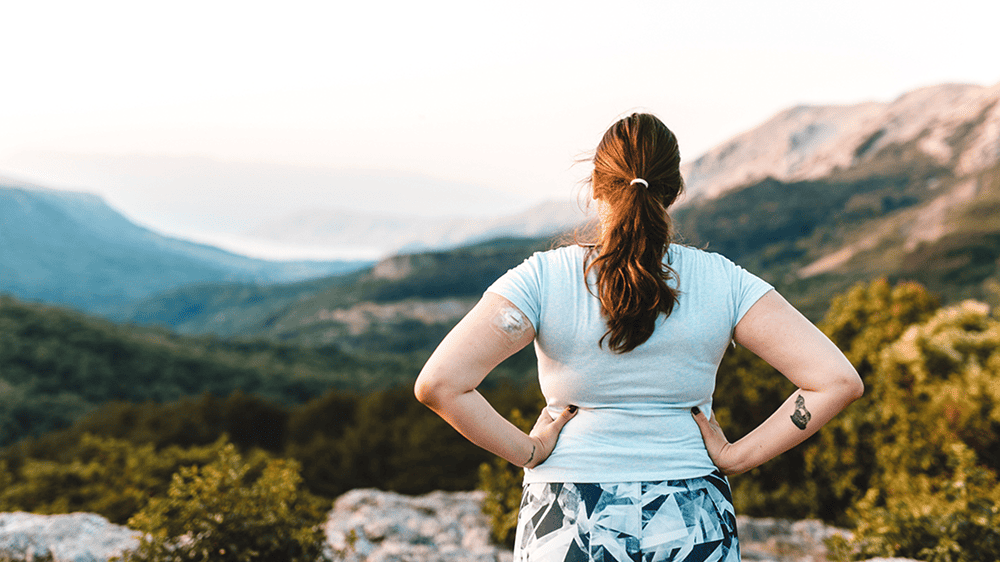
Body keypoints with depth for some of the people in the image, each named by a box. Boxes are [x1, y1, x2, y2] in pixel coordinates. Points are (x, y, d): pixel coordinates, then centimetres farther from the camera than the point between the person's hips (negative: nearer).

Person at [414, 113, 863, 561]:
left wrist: (527, 452, -7)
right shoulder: (722, 282, -5)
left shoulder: (543, 280, -9)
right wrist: (735, 457, -5)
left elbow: (437, 384, -19)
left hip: (568, 526, -1)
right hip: (693, 525, 1)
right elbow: (838, 380, -10)